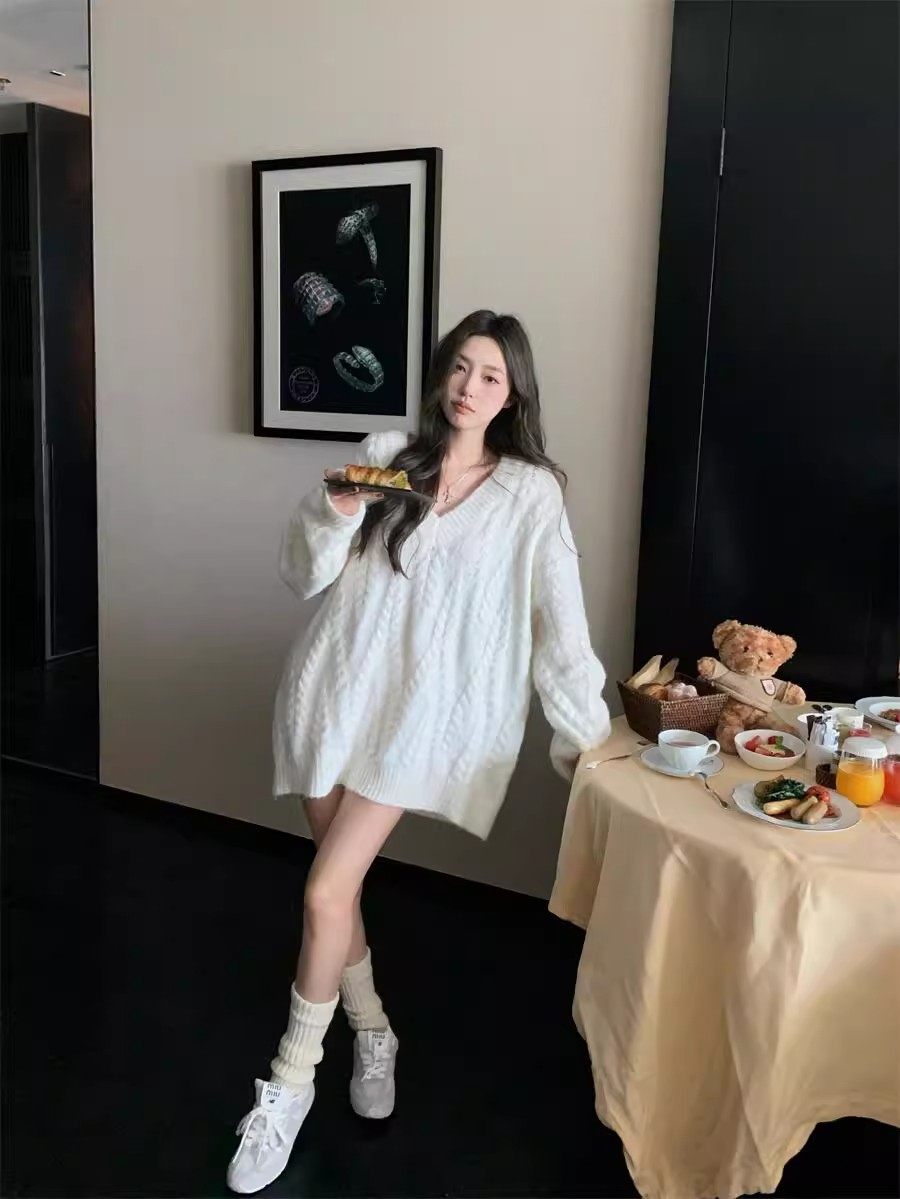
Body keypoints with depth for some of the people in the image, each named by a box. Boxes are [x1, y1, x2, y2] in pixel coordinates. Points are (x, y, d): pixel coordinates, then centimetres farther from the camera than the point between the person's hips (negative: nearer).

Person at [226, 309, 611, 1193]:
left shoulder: (531, 492, -1)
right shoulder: (383, 455, 5)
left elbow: (559, 620, 0)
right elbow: (303, 575, 4)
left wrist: (583, 730, -1)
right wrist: (334, 510, -14)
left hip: (420, 712, -3)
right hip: (332, 688, 3)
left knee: (325, 895, -8)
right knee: (339, 883, 10)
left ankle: (290, 1084, 12)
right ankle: (372, 1033, 35)